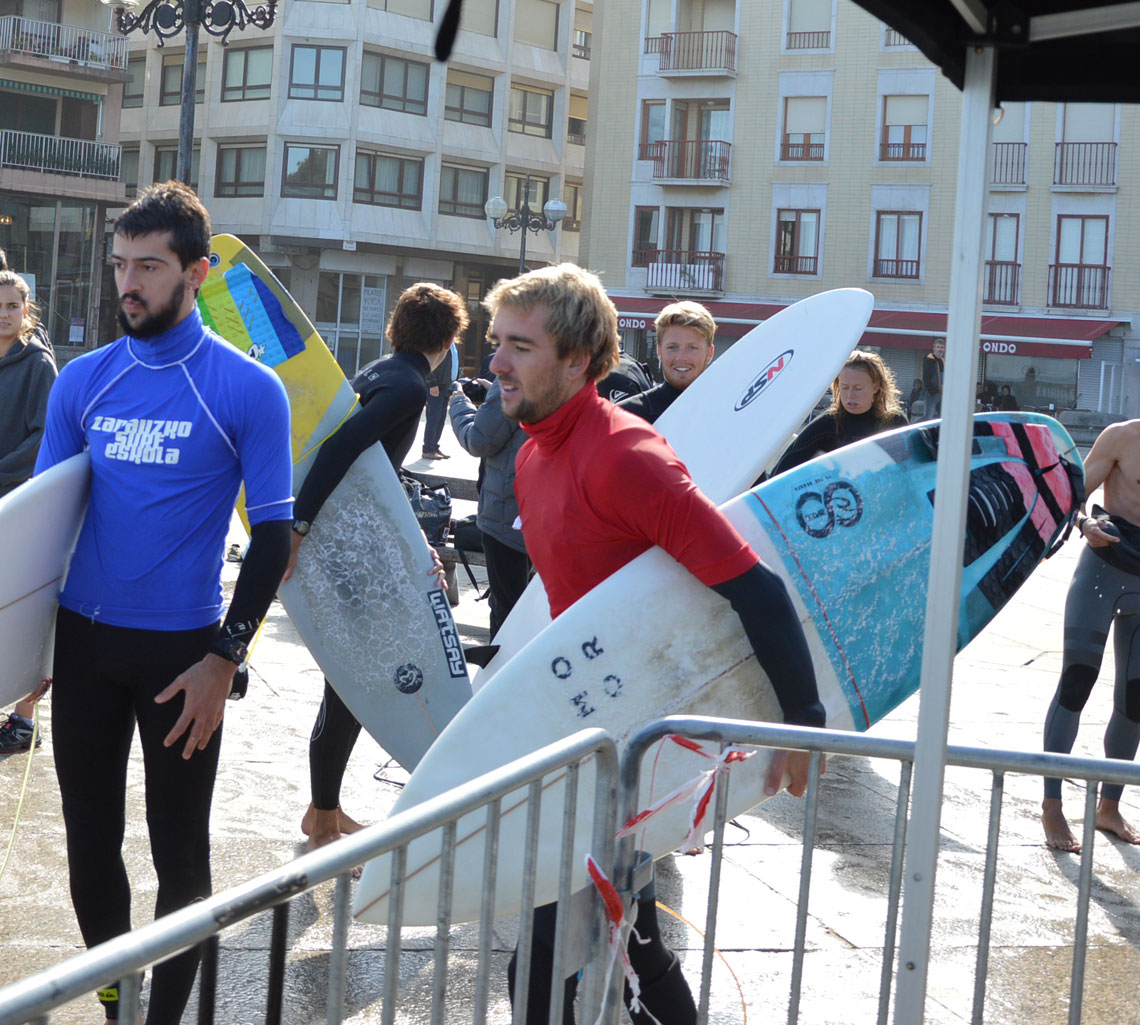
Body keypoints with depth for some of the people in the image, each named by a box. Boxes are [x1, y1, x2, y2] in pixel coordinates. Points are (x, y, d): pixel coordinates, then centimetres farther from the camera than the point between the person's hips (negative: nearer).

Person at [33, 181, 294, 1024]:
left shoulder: (248, 390, -7)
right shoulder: (83, 381, 4)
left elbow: (274, 534, -6)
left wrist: (224, 659, -12)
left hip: (183, 650, -4)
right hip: (83, 639, 4)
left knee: (179, 851, 6)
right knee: (90, 838, 13)